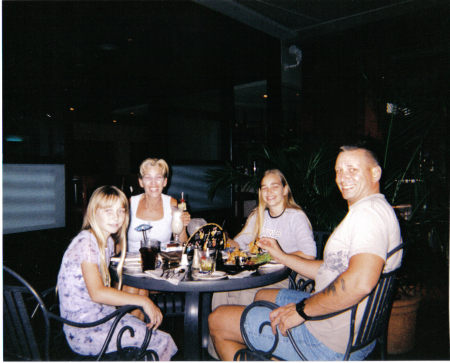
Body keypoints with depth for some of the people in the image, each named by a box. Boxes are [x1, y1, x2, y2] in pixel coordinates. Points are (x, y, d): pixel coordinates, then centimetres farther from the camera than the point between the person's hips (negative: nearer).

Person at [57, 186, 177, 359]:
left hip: (100, 315, 9)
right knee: (163, 341, -7)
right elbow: (97, 293, -29)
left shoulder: (108, 241, 7)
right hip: (84, 330, -8)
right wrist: (143, 301, -26)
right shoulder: (86, 242, -20)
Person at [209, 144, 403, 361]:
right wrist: (281, 256, 18)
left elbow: (361, 281, -35)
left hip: (331, 341, -11)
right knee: (262, 296, 30)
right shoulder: (362, 213, 15)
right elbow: (330, 271, 19)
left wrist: (302, 309, -25)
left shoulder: (370, 209, -20)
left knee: (217, 320, -3)